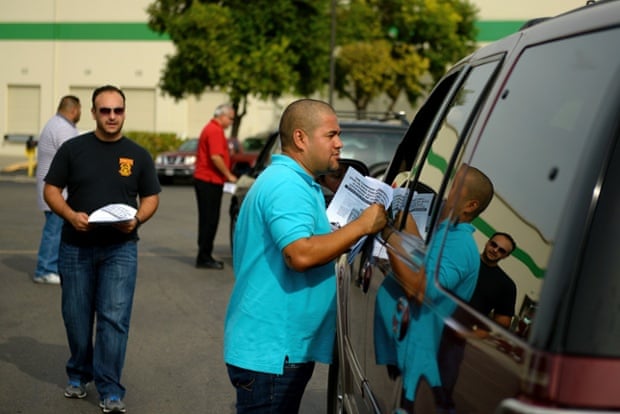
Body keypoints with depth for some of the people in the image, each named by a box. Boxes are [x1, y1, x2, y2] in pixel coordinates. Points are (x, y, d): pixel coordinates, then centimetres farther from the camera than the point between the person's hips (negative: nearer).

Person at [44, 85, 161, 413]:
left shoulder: (138, 155, 5)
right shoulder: (73, 149, 2)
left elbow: (151, 197, 9)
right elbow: (51, 190, 3)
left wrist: (137, 220, -12)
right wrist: (71, 215, -15)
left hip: (120, 248, -1)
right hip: (76, 247, 1)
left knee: (114, 319, -7)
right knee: (76, 317, 10)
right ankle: (78, 375, 31)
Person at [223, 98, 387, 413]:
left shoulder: (290, 181, 16)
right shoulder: (286, 185, -18)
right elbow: (301, 254, -30)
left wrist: (349, 240, 9)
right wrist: (363, 225, -22)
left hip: (281, 346, 11)